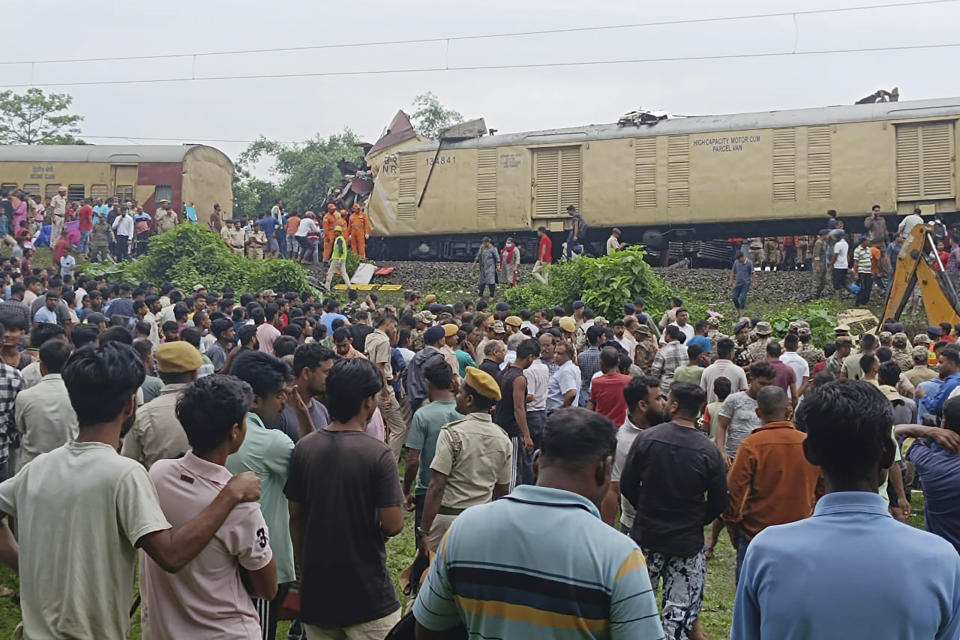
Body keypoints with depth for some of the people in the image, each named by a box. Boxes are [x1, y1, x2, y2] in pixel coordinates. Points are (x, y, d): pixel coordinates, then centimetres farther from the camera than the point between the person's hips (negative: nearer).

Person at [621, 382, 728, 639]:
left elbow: (627, 485, -6)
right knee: (680, 612, 9)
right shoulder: (709, 452, -12)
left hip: (647, 534, 1)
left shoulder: (646, 438, -13)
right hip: (688, 541, -1)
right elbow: (719, 503, -5)